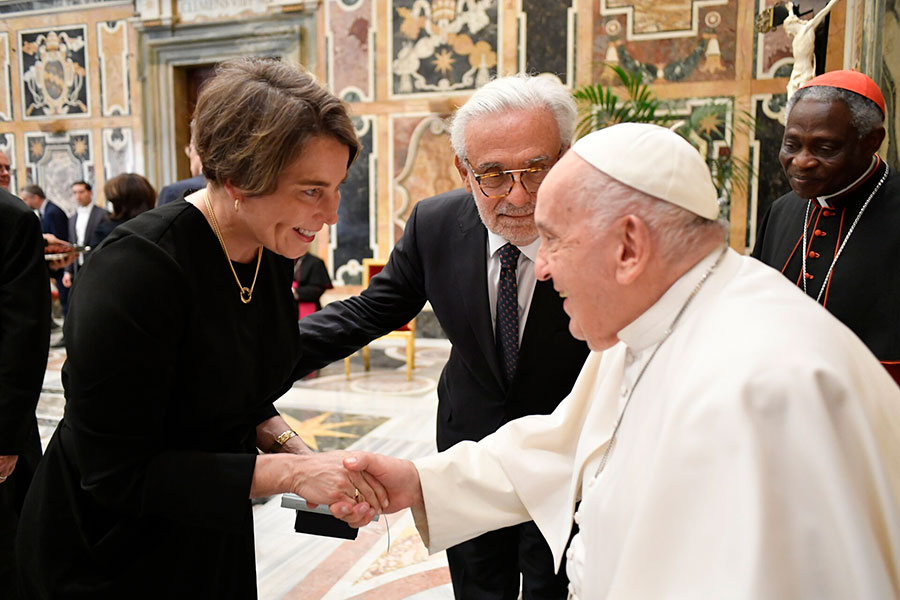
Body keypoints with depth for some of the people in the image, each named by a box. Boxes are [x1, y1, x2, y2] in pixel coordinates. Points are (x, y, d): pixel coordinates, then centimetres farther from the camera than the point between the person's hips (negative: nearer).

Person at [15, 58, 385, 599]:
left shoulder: (273, 251, -6)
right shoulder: (136, 268, -29)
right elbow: (116, 471, -25)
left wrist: (293, 447, -11)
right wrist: (288, 472, -27)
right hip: (110, 554, -6)